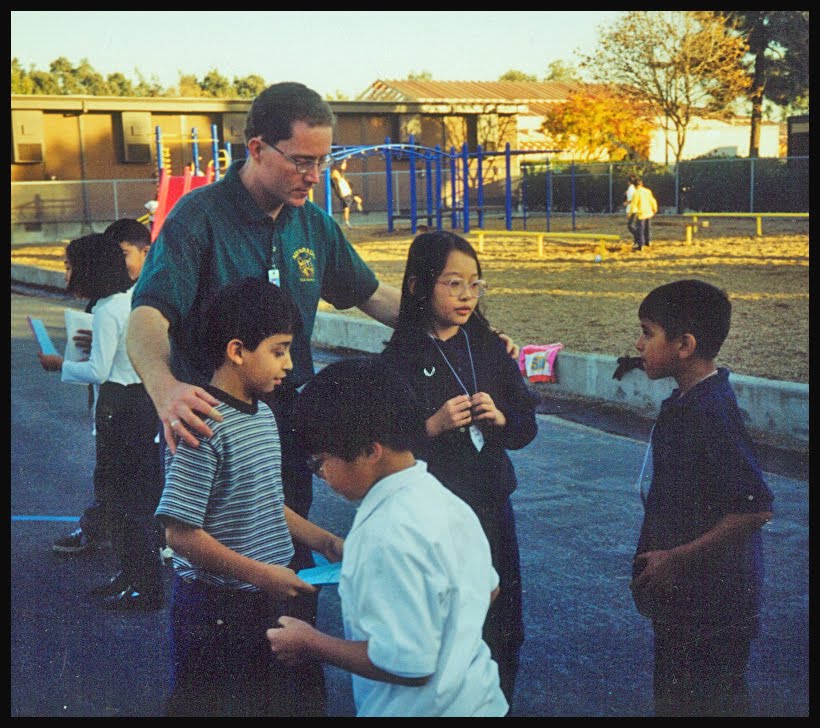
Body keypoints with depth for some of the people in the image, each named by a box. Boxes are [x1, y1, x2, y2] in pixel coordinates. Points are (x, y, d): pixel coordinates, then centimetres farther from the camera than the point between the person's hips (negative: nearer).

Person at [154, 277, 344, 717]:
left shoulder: (264, 415, 7)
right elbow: (180, 534, -23)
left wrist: (326, 543, 8)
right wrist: (262, 574, -20)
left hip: (270, 600, 8)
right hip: (216, 610, -8)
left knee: (289, 702, 16)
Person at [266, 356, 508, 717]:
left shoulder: (389, 535, -28)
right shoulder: (444, 499, 0)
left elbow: (408, 665, -27)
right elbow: (488, 588, 14)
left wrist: (310, 643, -15)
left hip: (426, 707, -8)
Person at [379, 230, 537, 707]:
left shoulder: (490, 349, 4)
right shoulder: (401, 360, -8)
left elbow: (527, 426, 9)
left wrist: (500, 418, -11)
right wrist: (433, 426, -22)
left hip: (491, 505, 4)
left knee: (502, 626, 13)